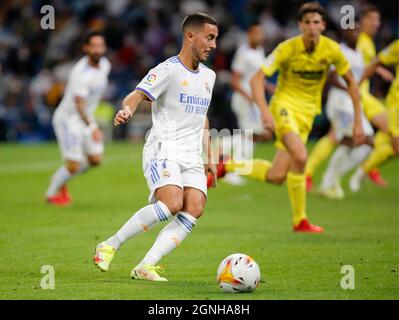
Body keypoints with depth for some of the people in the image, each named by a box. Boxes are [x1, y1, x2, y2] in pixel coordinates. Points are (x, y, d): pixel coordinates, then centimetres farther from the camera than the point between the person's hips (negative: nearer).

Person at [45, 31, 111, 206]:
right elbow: (79, 104, -35)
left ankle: (59, 179, 28)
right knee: (73, 165, -9)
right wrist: (92, 128, -47)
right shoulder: (81, 73, -28)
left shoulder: (105, 65, -1)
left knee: (95, 159, 6)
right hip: (68, 118, -8)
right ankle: (52, 193, 17)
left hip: (87, 117, 8)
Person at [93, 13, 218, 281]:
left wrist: (209, 157, 27)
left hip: (192, 158, 7)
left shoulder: (208, 76, 19)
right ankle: (110, 246, -13)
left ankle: (145, 267, -20)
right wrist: (127, 110, -40)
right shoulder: (168, 70, -5)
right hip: (163, 150, -7)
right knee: (173, 203, -28)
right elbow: (137, 95, -17)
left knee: (195, 209, -18)